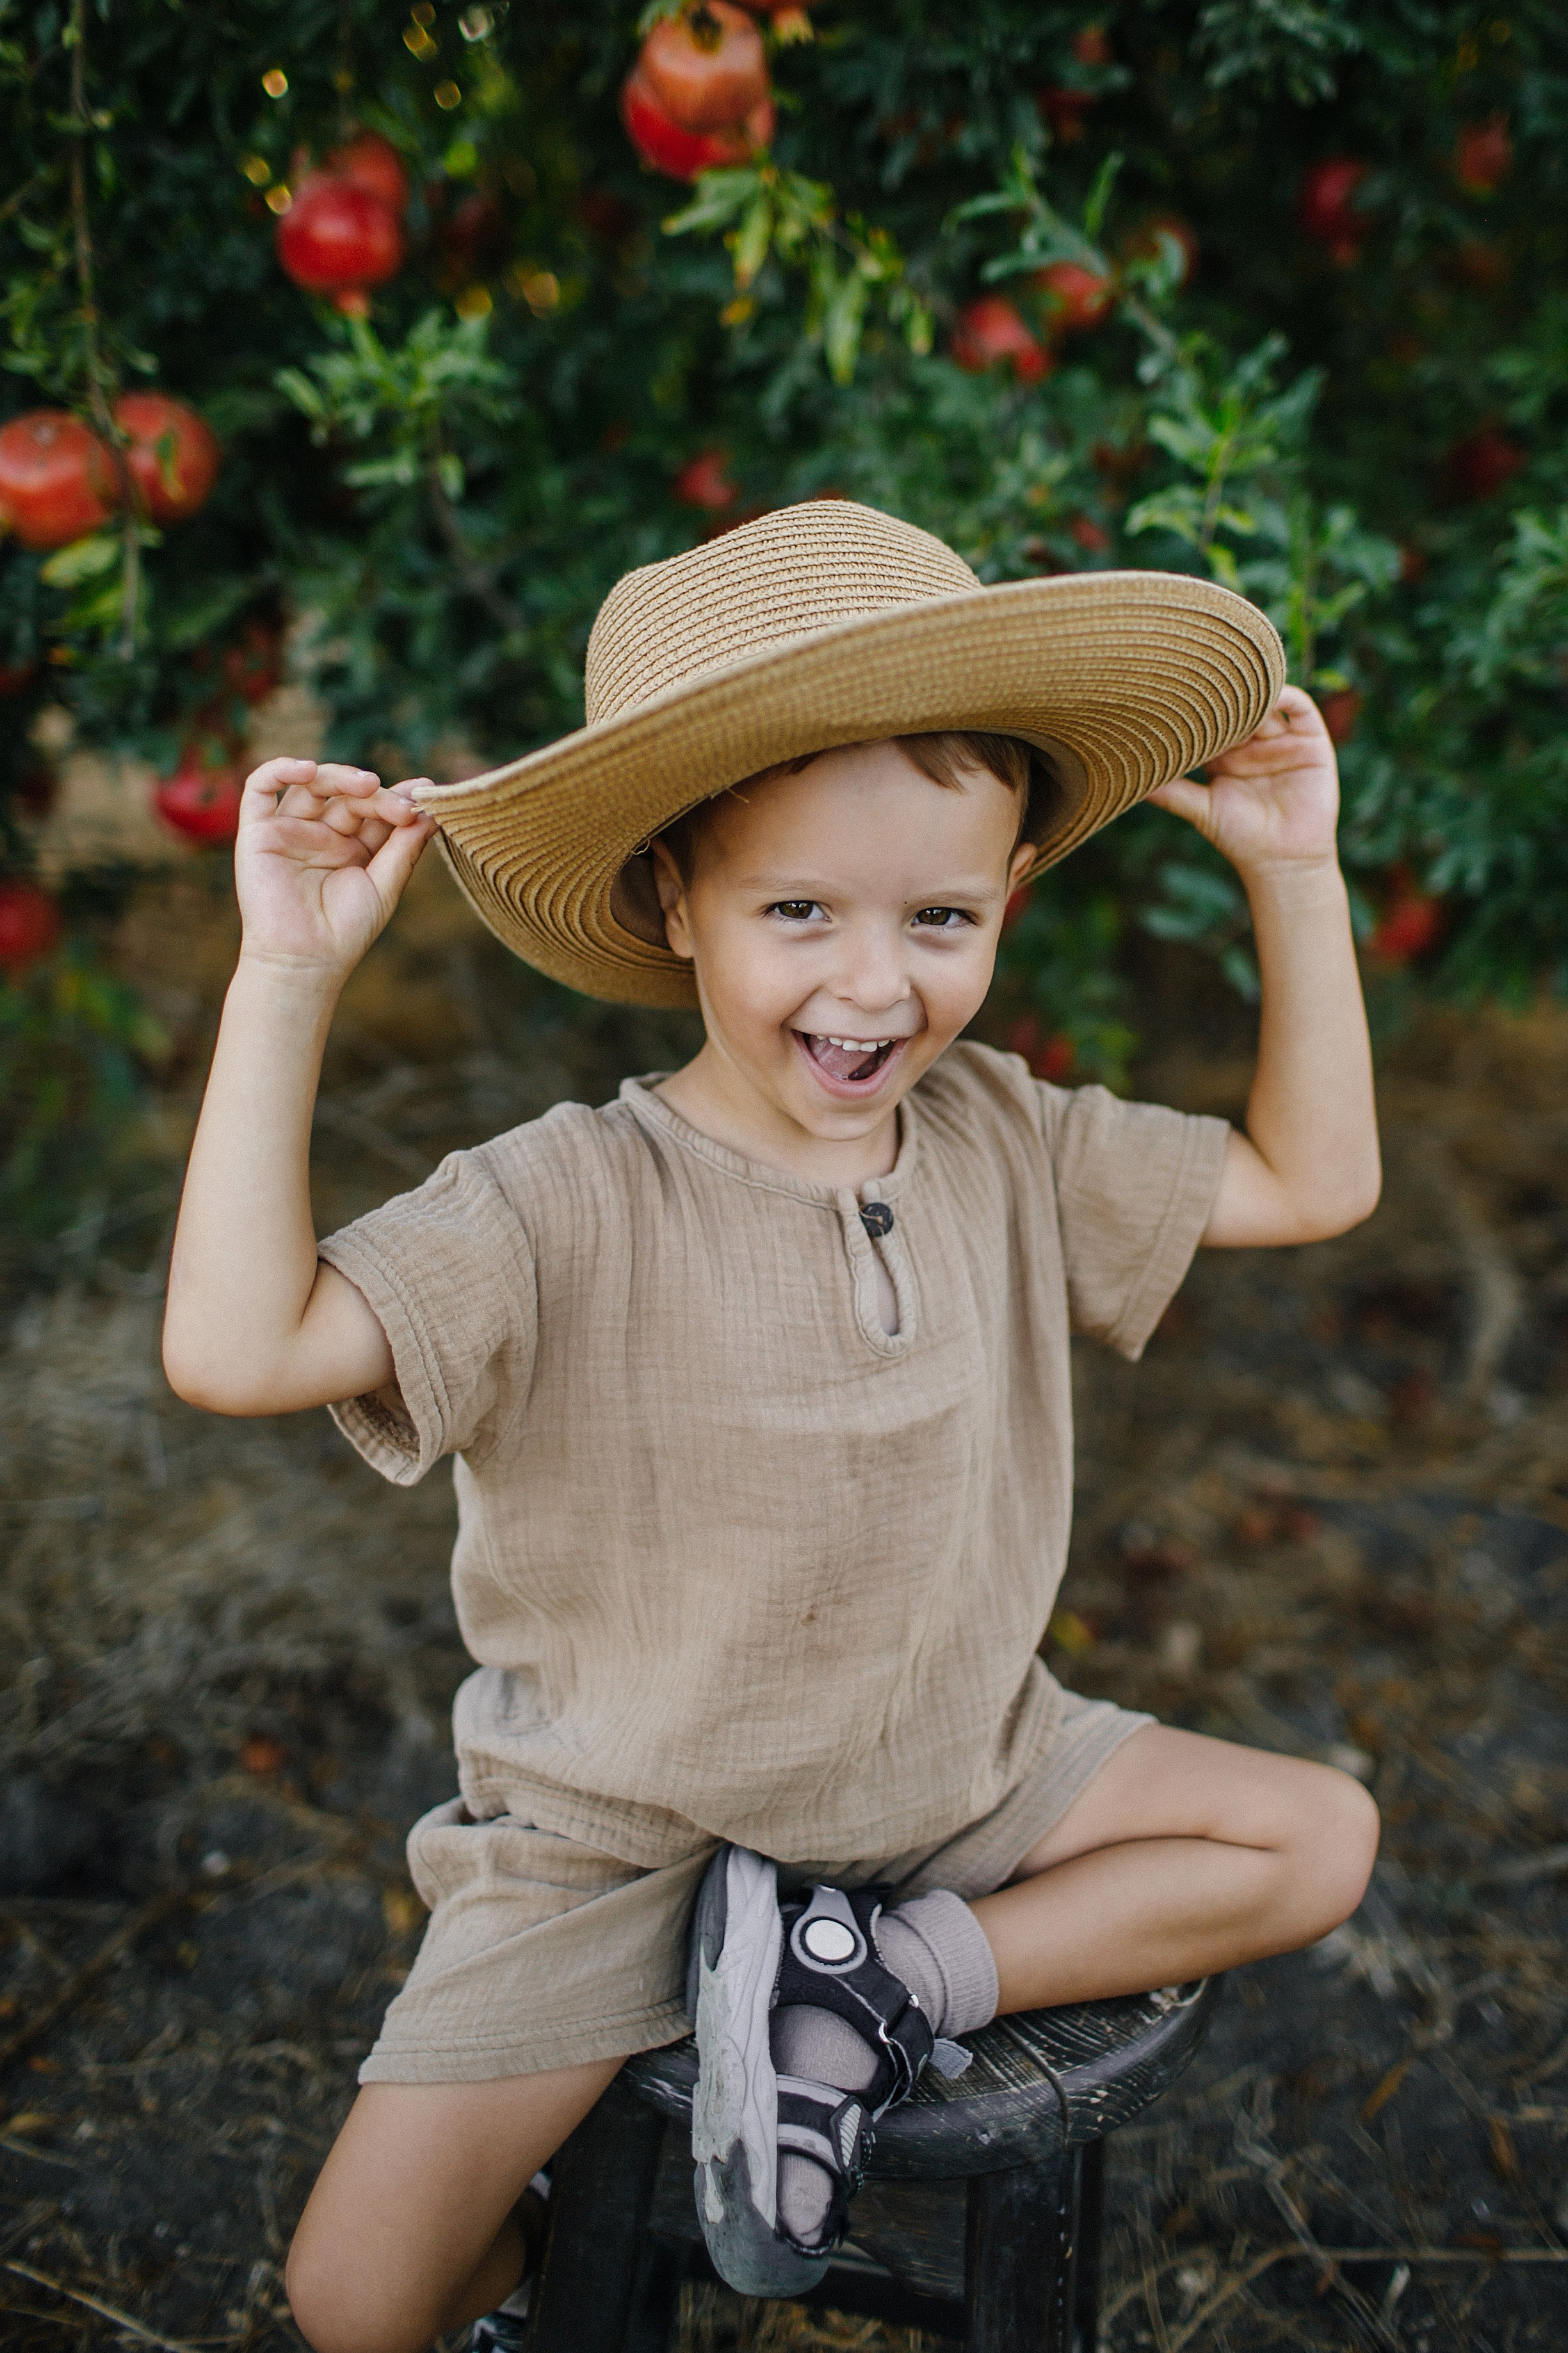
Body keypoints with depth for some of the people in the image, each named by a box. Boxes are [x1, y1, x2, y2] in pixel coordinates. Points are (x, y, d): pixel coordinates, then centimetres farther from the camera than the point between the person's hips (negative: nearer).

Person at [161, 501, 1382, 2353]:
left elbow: (1312, 1180, 4)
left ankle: (870, 1985, -4)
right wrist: (289, 977, -36)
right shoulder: (570, 1206, -23)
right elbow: (239, 1348, -35)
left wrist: (1297, 872, -3)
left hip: (958, 1770, 4)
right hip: (625, 1833, -4)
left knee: (1321, 1837, -3)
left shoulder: (1006, 1145, -6)